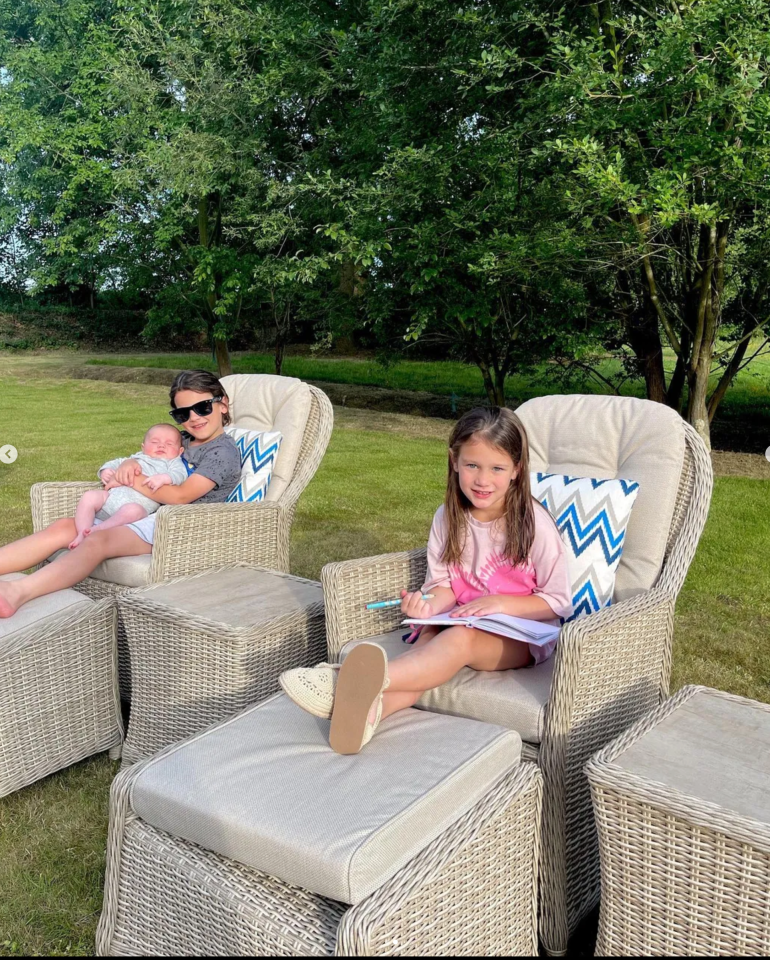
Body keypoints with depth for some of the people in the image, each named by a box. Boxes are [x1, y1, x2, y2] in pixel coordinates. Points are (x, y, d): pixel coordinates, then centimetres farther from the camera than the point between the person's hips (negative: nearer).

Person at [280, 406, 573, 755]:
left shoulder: (533, 523, -11)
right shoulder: (448, 518, 1)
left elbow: (559, 602, -6)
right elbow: (444, 585, 6)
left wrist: (500, 603, -20)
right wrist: (429, 605, -18)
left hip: (522, 636, -4)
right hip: (463, 620, 5)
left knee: (460, 638, -35)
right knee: (429, 638, -29)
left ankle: (359, 682, -58)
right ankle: (370, 707, -56)